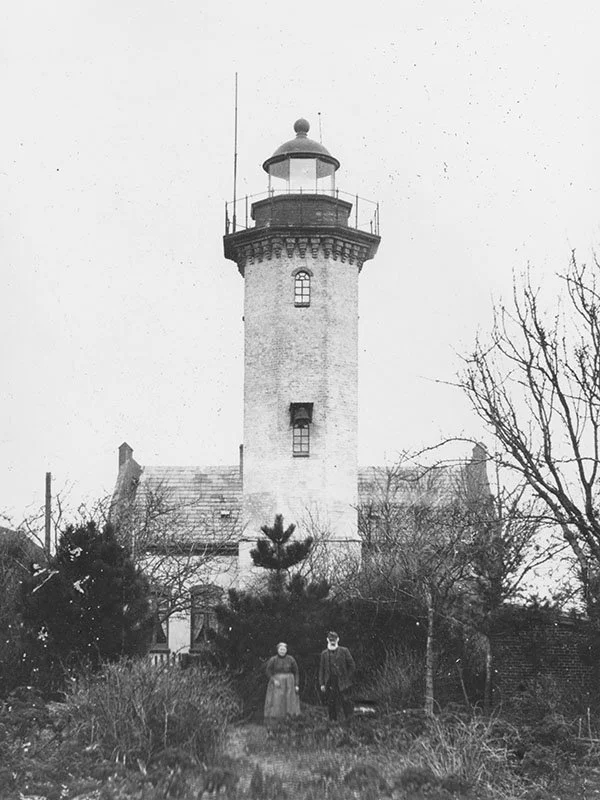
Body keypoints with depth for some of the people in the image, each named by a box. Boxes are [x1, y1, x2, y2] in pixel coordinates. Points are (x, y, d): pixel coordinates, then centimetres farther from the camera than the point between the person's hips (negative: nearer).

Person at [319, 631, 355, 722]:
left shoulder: (344, 651, 4)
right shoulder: (324, 654, 10)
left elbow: (352, 665, 6)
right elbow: (321, 669, 11)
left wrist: (348, 678, 0)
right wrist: (322, 684, 5)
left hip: (343, 683, -2)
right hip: (330, 683, 2)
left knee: (346, 701, -8)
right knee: (331, 704, 2)